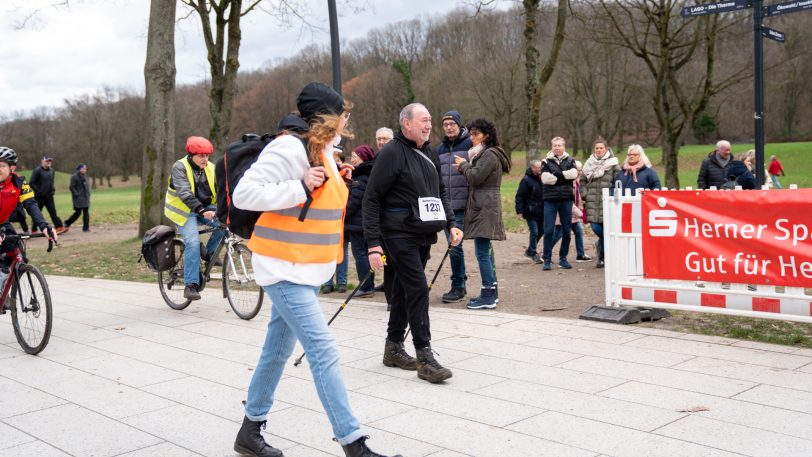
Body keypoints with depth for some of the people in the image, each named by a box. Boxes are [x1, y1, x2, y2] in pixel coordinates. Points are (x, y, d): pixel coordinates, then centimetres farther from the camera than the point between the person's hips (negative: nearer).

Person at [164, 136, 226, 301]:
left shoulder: (210, 168, 4)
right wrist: (202, 210, -41)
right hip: (185, 211, -5)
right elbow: (185, 194, -28)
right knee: (193, 243, -24)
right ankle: (190, 285, -18)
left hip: (205, 208, 6)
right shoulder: (180, 168, -14)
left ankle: (209, 253, 4)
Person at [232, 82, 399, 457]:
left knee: (278, 349, 16)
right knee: (324, 352, -11)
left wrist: (336, 182, 5)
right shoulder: (289, 148, -16)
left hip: (308, 269, 10)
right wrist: (300, 186, -23)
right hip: (285, 268, -9)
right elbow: (244, 194, -22)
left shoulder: (323, 150, 12)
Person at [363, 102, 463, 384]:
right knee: (418, 289, -12)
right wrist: (373, 244, -17)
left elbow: (440, 193, 24)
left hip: (423, 235, 8)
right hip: (399, 234, -8)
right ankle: (425, 358, -9)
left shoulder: (430, 154, 14)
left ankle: (394, 347, 26)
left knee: (404, 291, 14)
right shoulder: (391, 153, -10)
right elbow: (372, 199, -12)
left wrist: (451, 224, 10)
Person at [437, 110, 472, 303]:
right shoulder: (440, 149, 15)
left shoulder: (469, 144, -4)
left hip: (462, 207, -6)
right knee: (454, 245, 12)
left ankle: (457, 287, 1)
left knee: (454, 245, -10)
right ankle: (460, 285, 22)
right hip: (445, 206, 6)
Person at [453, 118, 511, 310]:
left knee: (482, 253, -10)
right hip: (482, 206, 11)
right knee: (486, 252, 13)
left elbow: (475, 177, -17)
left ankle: (488, 296, -7)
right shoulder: (483, 154, 22)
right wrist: (465, 167, 8)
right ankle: (491, 293, 20)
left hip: (485, 208, -11)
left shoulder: (490, 154, -11)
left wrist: (463, 164, -1)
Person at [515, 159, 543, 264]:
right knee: (534, 232, -4)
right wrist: (519, 211, -17)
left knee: (541, 231, 12)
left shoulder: (542, 179, 9)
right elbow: (519, 196, -12)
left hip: (541, 212, 7)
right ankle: (534, 253, 9)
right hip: (531, 212, -7)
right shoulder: (526, 180, -11)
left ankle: (530, 250, 28)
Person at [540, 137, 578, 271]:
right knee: (548, 230, -6)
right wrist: (564, 177, -9)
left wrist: (556, 175, -10)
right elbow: (545, 178, -10)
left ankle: (563, 258, 17)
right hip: (550, 199, -2)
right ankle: (547, 259, 0)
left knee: (566, 231, 5)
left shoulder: (570, 160, 11)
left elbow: (574, 174, -9)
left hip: (566, 199, 2)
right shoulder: (546, 161, 7)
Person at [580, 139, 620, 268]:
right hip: (592, 202, 3)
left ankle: (601, 257, 6)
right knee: (595, 227, -6)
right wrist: (584, 195, 7)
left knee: (606, 229, -5)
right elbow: (582, 181, 19)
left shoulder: (613, 164, 2)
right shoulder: (589, 164, 14)